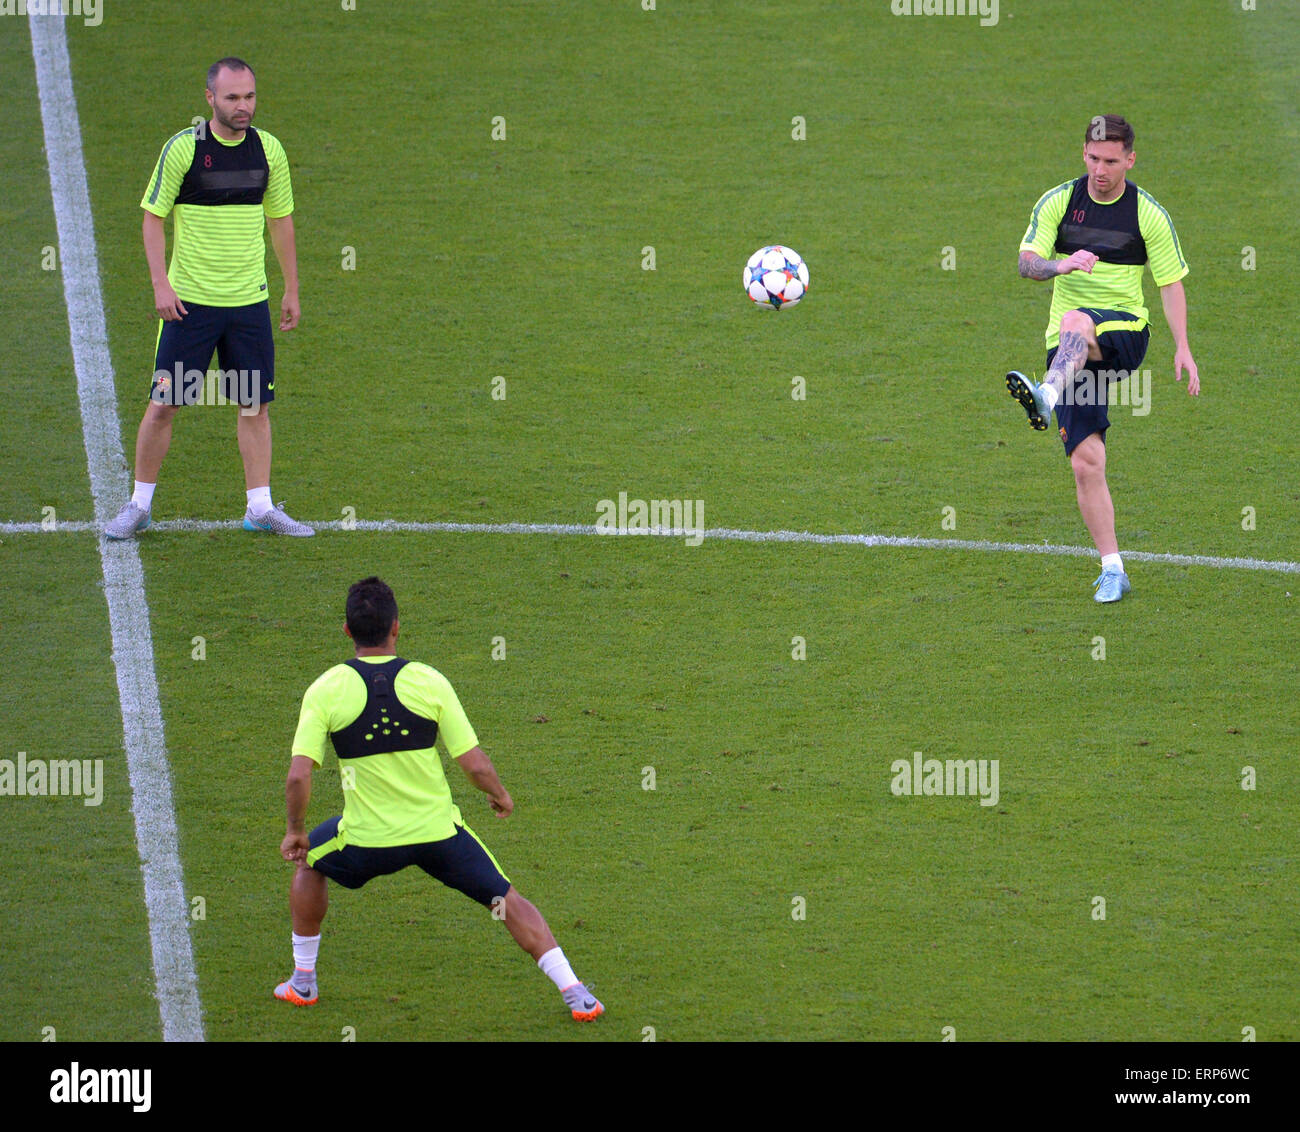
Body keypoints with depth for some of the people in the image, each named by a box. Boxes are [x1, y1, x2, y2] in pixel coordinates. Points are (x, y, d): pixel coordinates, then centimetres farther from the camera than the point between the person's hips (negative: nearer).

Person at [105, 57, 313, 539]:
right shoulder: (183, 148, -9)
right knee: (163, 404, -1)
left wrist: (292, 290, 16)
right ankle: (139, 505, 11)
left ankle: (260, 507, 13)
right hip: (189, 300, -3)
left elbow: (280, 219, 14)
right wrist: (160, 283, -12)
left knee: (255, 405, 4)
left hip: (249, 300, 3)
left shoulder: (268, 149, 3)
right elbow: (153, 216, -3)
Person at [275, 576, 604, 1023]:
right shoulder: (428, 681, -9)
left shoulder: (325, 690, -10)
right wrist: (500, 796, 13)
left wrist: (295, 831, 3)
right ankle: (575, 994, 11)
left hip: (369, 839, 0)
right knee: (508, 901, 18)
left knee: (309, 862, 31)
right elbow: (474, 764, -9)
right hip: (437, 831, 0)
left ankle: (303, 981, 34)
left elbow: (298, 776, -15)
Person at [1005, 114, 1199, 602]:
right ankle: (1112, 571, -1)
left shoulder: (1150, 215, 2)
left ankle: (1047, 396, -68)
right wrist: (1062, 264, -26)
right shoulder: (1058, 202, 5)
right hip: (1069, 348, 3)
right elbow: (1026, 263, -4)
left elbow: (1170, 283, 7)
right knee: (1086, 461, -7)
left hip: (1124, 330, -3)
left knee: (1075, 322, -39)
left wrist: (1183, 348, -3)